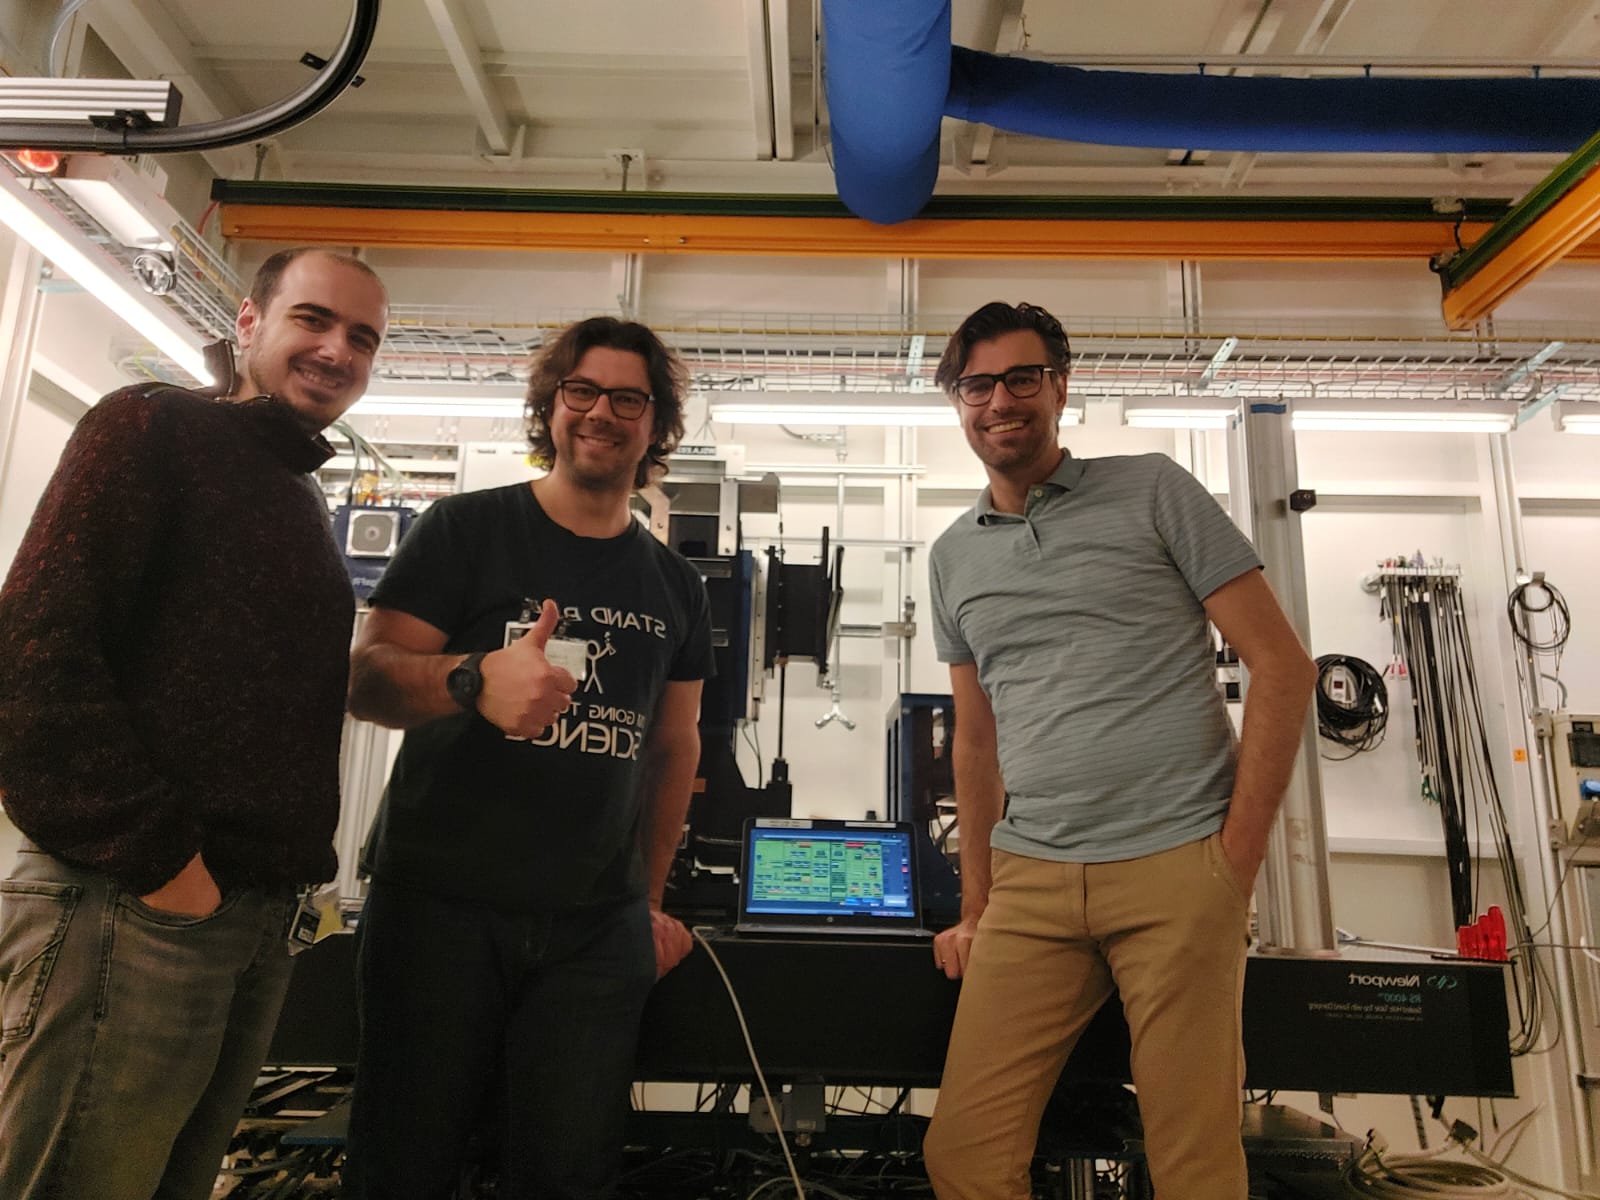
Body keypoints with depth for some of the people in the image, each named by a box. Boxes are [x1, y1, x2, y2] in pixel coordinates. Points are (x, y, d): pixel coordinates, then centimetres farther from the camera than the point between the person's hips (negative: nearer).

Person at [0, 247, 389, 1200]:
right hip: (131, 907, -8)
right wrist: (154, 856, -16)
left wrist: (297, 862, 12)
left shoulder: (305, 501, 20)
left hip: (259, 916, 8)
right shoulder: (157, 426, -4)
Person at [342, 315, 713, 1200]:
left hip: (597, 928, 3)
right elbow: (366, 680, -8)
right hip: (440, 905, -2)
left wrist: (649, 899, 12)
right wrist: (475, 680, -29)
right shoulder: (466, 530, -1)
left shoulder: (674, 585, 11)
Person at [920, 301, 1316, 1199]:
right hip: (1029, 883, 4)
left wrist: (1239, 856, -6)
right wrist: (976, 907, 15)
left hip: (1177, 864, -3)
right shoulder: (953, 556, 14)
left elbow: (1283, 665, 0)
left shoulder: (1154, 492, 3)